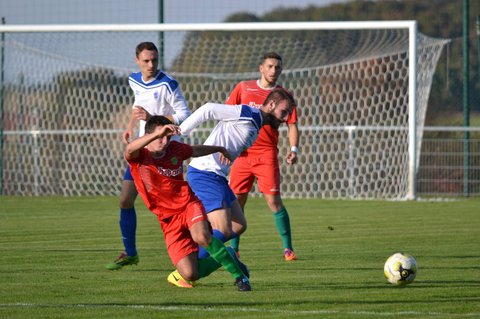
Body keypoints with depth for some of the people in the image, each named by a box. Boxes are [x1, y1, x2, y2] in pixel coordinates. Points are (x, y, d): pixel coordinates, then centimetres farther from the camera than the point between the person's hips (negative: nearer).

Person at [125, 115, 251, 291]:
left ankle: (240, 276, -16)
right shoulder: (138, 156, -12)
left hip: (189, 204, 1)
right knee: (190, 274, -12)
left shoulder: (175, 148, 0)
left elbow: (197, 150, 24)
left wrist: (220, 149, 42)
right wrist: (158, 133, -52)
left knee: (201, 237, -34)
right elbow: (130, 149, -38)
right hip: (169, 219, -1)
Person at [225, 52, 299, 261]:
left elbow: (292, 125, 3)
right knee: (236, 201, 3)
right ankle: (233, 248, 15)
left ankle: (287, 248, -6)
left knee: (273, 200, -11)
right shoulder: (243, 88, 7)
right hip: (242, 153, 2)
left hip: (267, 154, -2)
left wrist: (293, 149, -13)